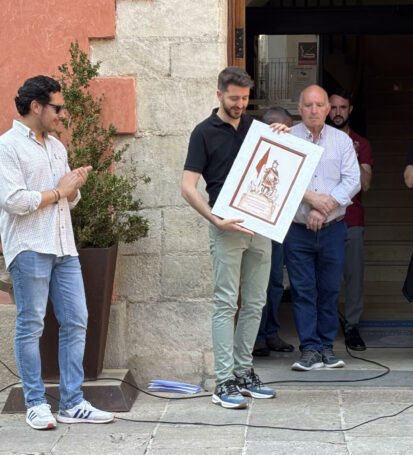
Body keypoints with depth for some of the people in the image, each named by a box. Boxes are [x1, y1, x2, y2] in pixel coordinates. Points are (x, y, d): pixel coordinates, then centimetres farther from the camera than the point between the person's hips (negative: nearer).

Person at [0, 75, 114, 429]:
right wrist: (58, 191, -7)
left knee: (76, 322, 5)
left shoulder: (57, 146, 18)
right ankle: (36, 405, 6)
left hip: (64, 246, 8)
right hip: (29, 248, -8)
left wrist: (75, 187, 0)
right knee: (31, 326, -1)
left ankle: (72, 403, 10)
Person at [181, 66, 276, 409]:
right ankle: (224, 382, -4)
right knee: (226, 304, -5)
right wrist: (216, 219, -21)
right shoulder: (205, 133, -4)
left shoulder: (255, 126, 12)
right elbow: (189, 187, -10)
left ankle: (244, 372, 19)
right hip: (227, 227, -6)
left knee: (255, 303, 9)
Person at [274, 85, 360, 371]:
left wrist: (324, 209, -13)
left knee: (330, 289, 5)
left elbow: (352, 181, -2)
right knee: (302, 290, -2)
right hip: (297, 228, -1)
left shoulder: (342, 140, 6)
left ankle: (327, 347, 14)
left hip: (333, 228, 2)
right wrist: (311, 198, -17)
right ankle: (310, 349, 2)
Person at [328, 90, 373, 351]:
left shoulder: (361, 145, 12)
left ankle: (352, 327, 4)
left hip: (352, 220, 1)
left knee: (354, 275, -3)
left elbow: (365, 184, 1)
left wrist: (353, 160, -13)